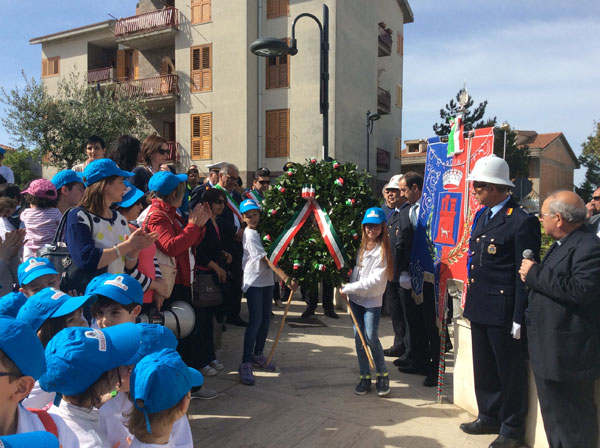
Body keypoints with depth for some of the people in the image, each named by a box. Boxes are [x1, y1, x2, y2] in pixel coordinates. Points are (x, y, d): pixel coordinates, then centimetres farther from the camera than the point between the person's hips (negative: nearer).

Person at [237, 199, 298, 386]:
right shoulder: (249, 234, -12)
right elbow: (267, 259, -19)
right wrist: (286, 278, -23)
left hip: (266, 281, 8)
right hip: (254, 282, -8)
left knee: (266, 319, 12)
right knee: (255, 321, -12)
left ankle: (258, 355, 27)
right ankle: (245, 365, -7)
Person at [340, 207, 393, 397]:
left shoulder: (382, 251, -10)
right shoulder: (360, 245, 5)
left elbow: (374, 281, -17)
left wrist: (348, 288, -16)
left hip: (372, 299, -5)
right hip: (355, 298, 5)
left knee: (371, 337, -9)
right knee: (358, 337, 5)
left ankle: (383, 375, 11)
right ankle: (365, 377, 15)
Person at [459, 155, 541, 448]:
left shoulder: (523, 221, -15)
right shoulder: (481, 215, 10)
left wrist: (519, 317, -16)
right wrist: (469, 301, 14)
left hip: (503, 311, -8)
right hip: (479, 308, 8)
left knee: (510, 370, 9)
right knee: (483, 369, 19)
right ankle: (489, 417, 37)